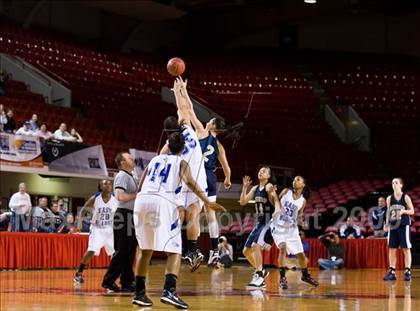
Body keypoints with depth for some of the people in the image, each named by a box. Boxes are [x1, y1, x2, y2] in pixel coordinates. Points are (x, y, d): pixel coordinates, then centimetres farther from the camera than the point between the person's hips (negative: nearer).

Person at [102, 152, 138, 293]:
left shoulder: (130, 176, 20)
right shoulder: (122, 176, -10)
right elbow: (121, 196, -24)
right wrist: (137, 195, -14)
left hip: (131, 217, 10)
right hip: (124, 215, -10)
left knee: (129, 252, 10)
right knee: (121, 252, -9)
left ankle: (127, 282, 14)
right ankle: (108, 282, -6)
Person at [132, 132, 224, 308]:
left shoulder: (155, 159, 28)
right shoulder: (181, 162, 15)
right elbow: (189, 182, -3)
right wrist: (207, 202, -8)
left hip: (142, 200, 5)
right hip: (163, 202, -5)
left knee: (145, 250, 18)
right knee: (173, 250, -4)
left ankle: (139, 293, 17)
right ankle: (169, 291, -23)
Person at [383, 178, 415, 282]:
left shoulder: (406, 197, -4)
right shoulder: (389, 198, 7)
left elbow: (412, 211, -2)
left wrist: (403, 211, -20)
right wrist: (387, 224, 3)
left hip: (403, 225, -4)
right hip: (393, 226, 4)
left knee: (406, 249, -2)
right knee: (392, 249, 4)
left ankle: (407, 272, 0)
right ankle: (392, 272, 9)